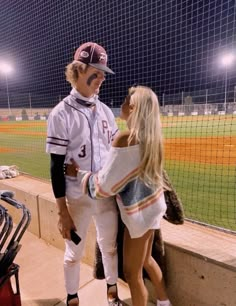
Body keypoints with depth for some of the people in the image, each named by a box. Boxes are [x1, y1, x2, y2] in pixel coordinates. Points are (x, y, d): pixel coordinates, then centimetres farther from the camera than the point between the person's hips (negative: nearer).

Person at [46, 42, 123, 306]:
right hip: (78, 197, -4)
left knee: (110, 246, 20)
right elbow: (56, 166, -12)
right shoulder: (61, 113, -11)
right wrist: (62, 211, -12)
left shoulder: (105, 111, 4)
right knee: (74, 253, 16)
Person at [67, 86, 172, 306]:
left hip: (139, 209, -8)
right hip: (151, 203, 9)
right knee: (146, 259, 30)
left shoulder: (125, 138, -25)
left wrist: (78, 174, -6)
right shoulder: (150, 134, 0)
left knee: (132, 273, 14)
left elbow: (105, 184, -21)